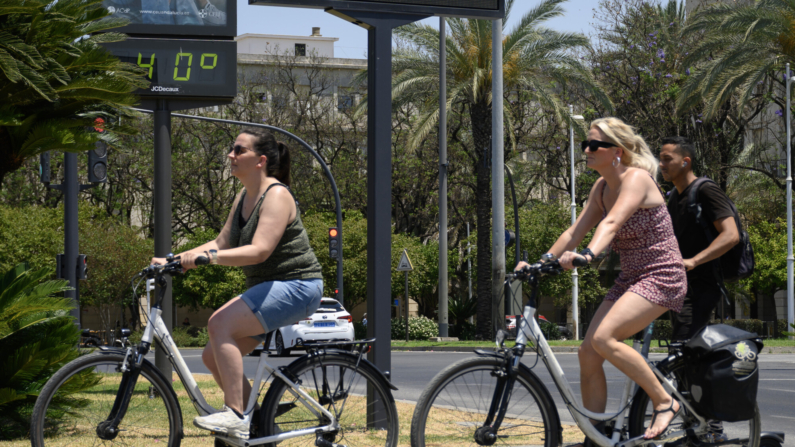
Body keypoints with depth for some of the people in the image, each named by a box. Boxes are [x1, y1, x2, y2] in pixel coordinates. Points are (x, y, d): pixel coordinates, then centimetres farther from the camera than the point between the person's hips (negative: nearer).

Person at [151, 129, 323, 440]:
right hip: (269, 287, 10)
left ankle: (236, 415, -27)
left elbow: (259, 250, -28)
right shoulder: (244, 198, 14)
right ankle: (257, 422, 12)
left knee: (220, 324, -26)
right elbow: (221, 243, 13)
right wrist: (173, 260, 2)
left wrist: (210, 257, -37)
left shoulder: (276, 196, -16)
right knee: (213, 357, 3)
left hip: (296, 286, -10)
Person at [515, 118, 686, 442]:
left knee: (603, 338, -26)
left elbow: (612, 223, -34)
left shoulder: (636, 179, -16)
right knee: (588, 352, -3)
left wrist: (587, 255, -49)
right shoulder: (602, 188, 8)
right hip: (630, 278, 8)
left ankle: (665, 402, -11)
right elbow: (576, 231, 7)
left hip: (661, 277, -8)